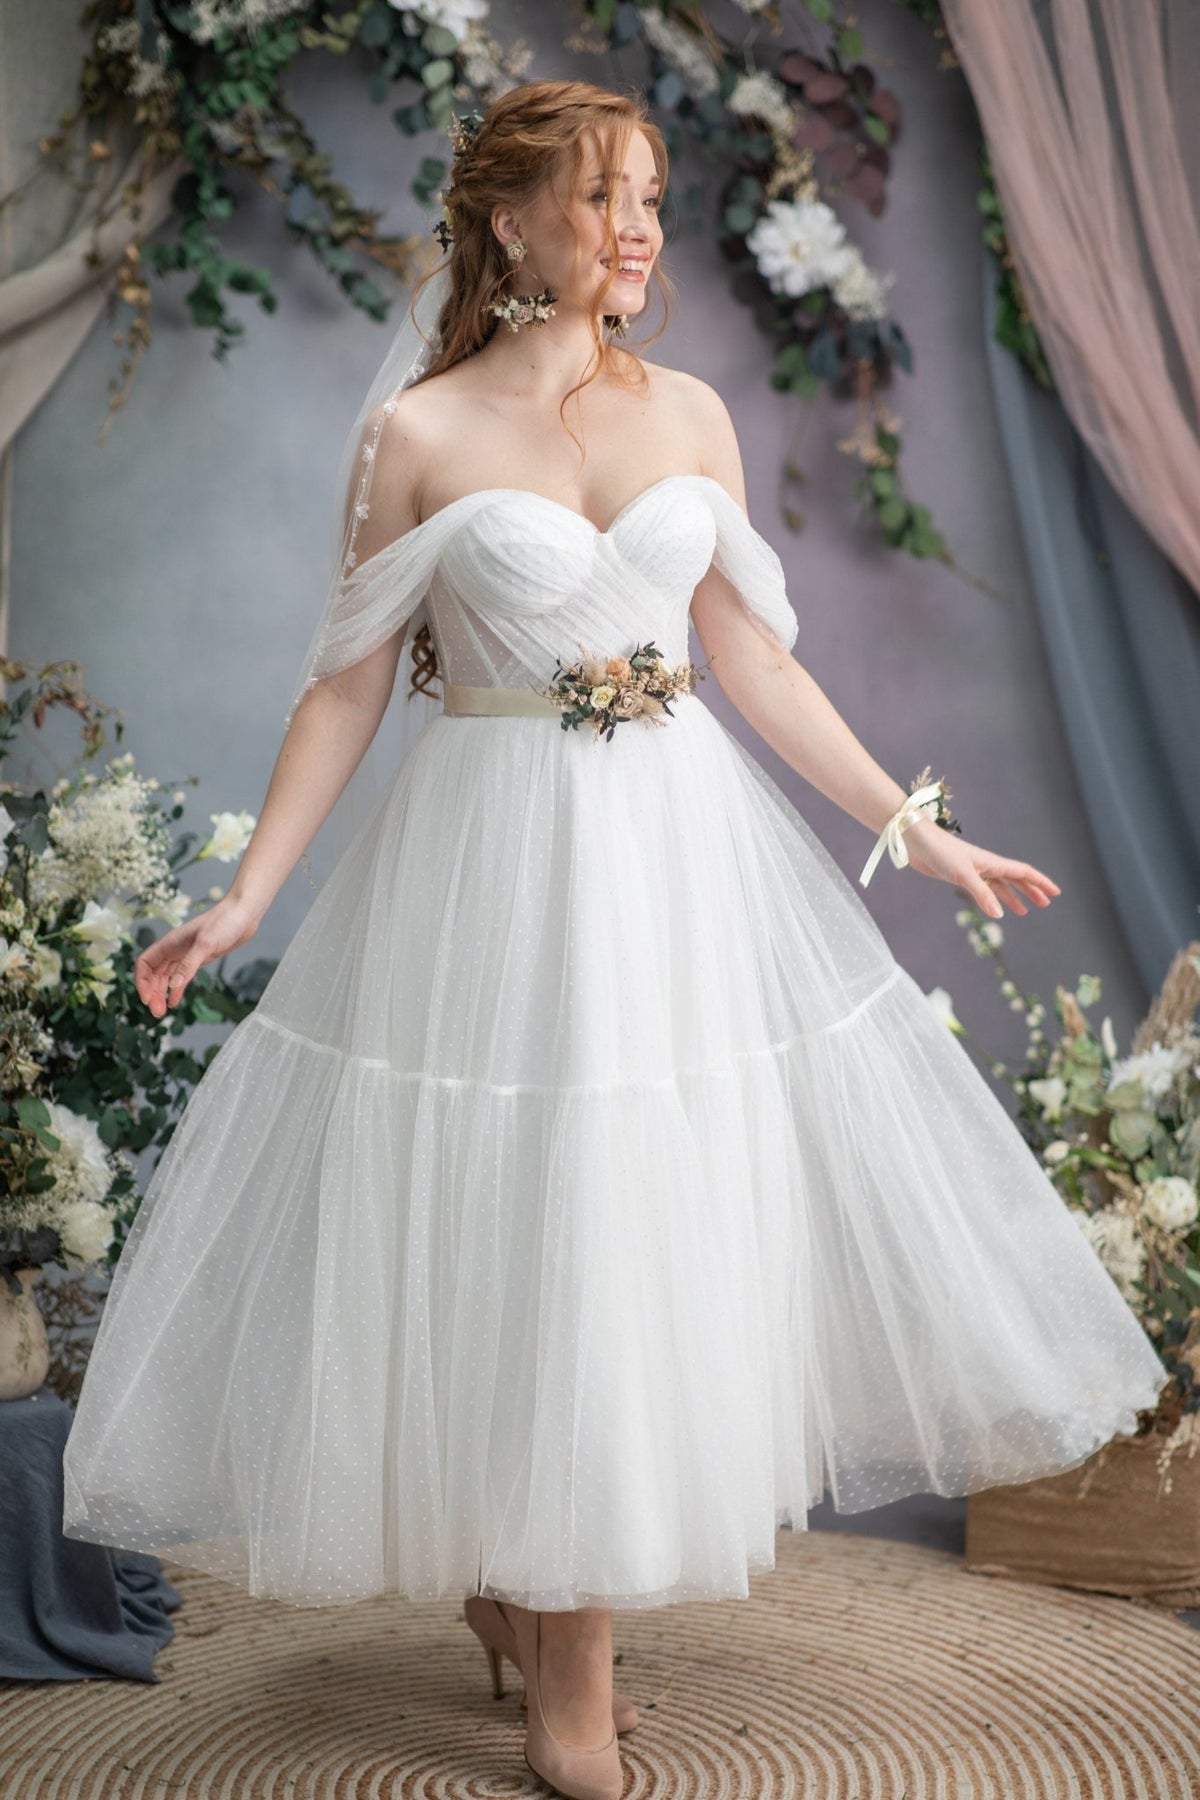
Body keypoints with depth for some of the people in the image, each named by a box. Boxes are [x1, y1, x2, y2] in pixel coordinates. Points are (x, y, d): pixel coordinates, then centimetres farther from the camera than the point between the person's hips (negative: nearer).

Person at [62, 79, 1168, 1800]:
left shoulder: (690, 412, 6)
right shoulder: (418, 433, -5)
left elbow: (754, 656, 10)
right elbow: (349, 686, -2)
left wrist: (915, 828, 8)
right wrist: (246, 896, -6)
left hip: (686, 848, 4)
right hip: (500, 865, -4)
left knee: (667, 1227, 8)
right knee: (522, 1234, 1)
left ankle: (541, 1589, 28)